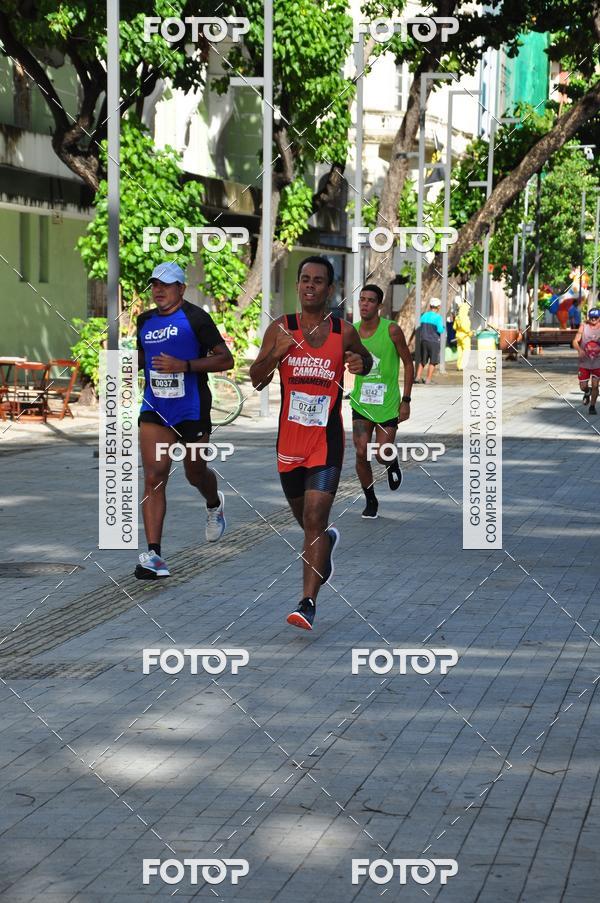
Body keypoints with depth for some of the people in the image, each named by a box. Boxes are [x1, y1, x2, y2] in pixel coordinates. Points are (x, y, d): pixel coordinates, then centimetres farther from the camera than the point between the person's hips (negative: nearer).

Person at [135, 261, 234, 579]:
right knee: (153, 477, -9)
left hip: (192, 410, -4)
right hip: (155, 409, 4)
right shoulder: (145, 321, 10)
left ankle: (214, 505, 52)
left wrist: (184, 365, -21)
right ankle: (154, 556, -13)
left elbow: (226, 359, -11)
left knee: (195, 472, 13)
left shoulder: (195, 317, -8)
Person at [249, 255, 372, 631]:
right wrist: (276, 354, -19)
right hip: (290, 440, 2)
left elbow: (366, 361, 20)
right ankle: (327, 542, 54)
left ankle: (308, 602, -14)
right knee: (306, 521, 19)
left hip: (327, 441, -2)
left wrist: (361, 363, -5)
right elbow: (256, 380, 0)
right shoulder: (280, 328, 0)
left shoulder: (344, 332, 0)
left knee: (315, 521, -14)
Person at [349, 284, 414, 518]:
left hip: (387, 404, -3)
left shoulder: (391, 330, -11)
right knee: (361, 453, -7)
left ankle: (393, 464, 35)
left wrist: (406, 400, -7)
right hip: (361, 403, 3)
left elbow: (408, 364, -4)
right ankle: (370, 501, 12)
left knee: (382, 455, -4)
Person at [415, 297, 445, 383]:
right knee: (433, 361, 4)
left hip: (424, 340, 5)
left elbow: (421, 327, 11)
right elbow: (440, 330, -17)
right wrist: (443, 327, 3)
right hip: (434, 341, -5)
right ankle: (428, 379, 2)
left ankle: (418, 376, 10)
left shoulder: (424, 316, 5)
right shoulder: (438, 317, -12)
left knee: (422, 360, 17)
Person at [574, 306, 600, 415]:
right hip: (584, 362, 0)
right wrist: (579, 350, -33)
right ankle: (587, 392, 41)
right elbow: (575, 341, -13)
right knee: (583, 387, 5)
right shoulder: (584, 326, -7)